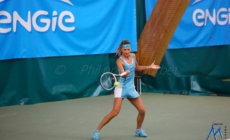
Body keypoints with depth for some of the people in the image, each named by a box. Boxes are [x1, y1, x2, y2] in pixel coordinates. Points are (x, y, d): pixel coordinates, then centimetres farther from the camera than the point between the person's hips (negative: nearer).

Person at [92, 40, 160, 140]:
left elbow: (137, 68, 24)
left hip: (131, 88, 7)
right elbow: (122, 74, -29)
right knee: (115, 112, -19)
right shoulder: (119, 61, -15)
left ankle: (138, 130, 29)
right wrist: (125, 73, -51)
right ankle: (97, 131, -12)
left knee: (142, 110, 5)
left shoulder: (133, 56, 5)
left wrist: (150, 67, 20)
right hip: (121, 88, -7)